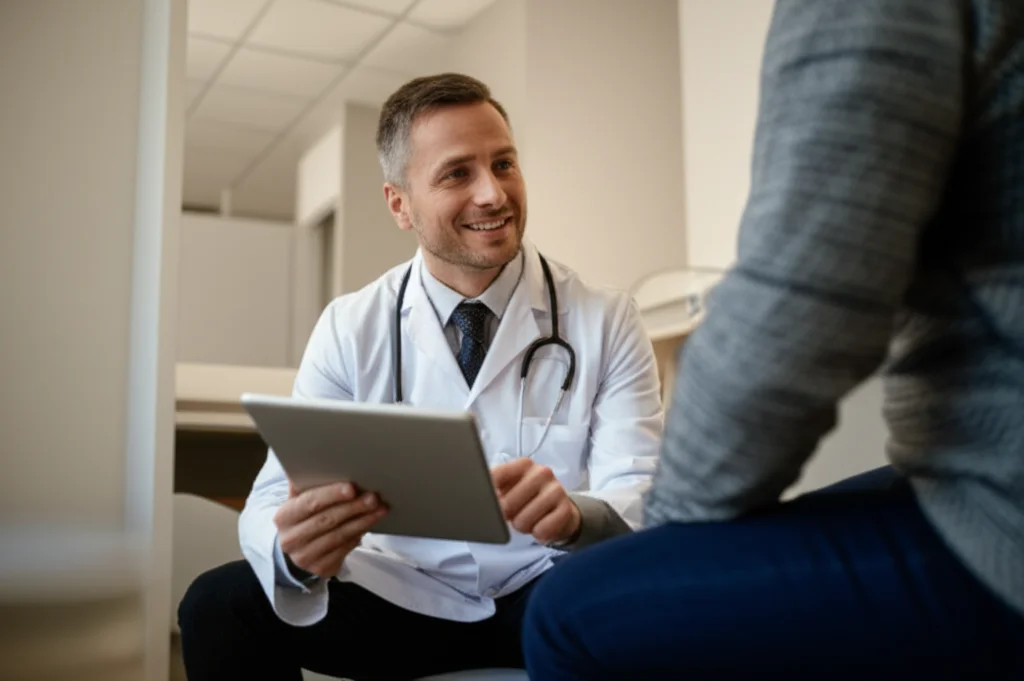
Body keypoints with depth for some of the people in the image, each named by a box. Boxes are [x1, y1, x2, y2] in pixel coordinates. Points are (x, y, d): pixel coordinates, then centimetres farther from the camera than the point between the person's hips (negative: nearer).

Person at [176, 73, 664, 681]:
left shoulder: (605, 321, -7)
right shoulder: (350, 328, -3)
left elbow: (642, 499, -14)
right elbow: (273, 497, -8)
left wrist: (576, 515, -39)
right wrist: (294, 546, -34)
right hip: (407, 597, 2)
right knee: (220, 606, -20)